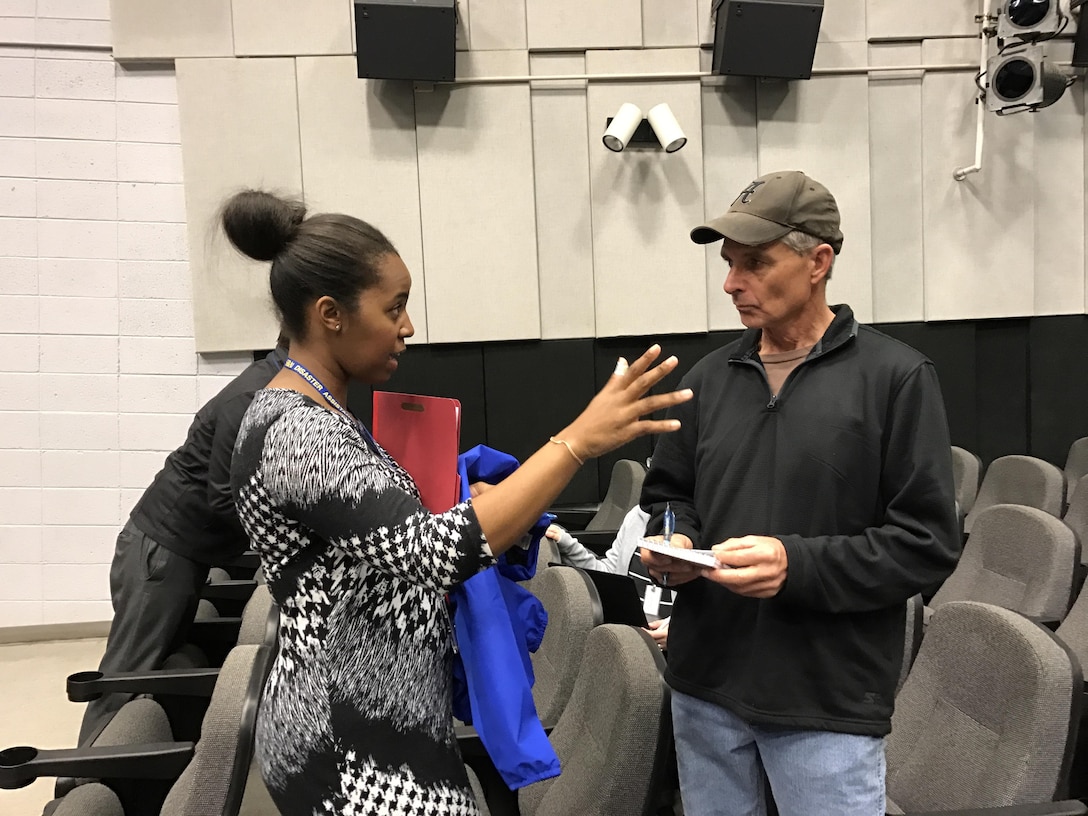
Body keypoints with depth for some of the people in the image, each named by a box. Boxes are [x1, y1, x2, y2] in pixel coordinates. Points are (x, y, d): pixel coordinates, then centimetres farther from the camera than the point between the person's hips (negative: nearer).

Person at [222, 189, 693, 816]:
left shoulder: (313, 415, 7)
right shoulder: (297, 433, -23)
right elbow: (435, 552, -35)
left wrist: (469, 502, 4)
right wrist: (579, 440, -34)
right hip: (355, 750, -9)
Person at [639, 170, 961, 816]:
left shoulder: (895, 377, -8)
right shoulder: (709, 378, 7)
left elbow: (929, 543, -11)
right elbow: (667, 495, 16)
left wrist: (799, 565, -22)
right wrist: (673, 543, -6)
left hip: (829, 704, -4)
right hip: (705, 688, 5)